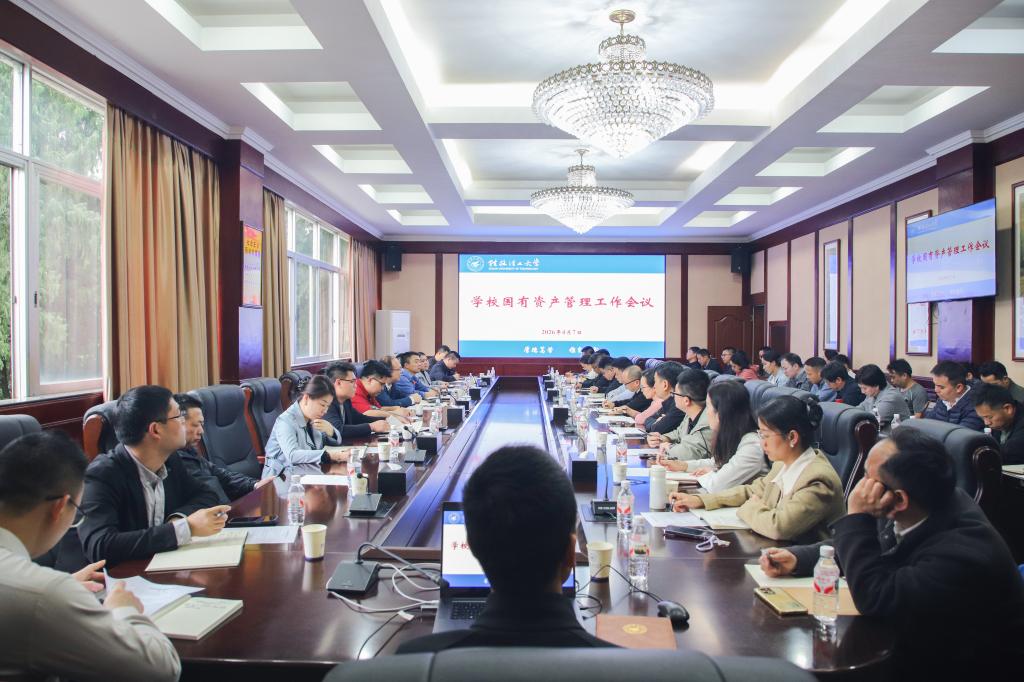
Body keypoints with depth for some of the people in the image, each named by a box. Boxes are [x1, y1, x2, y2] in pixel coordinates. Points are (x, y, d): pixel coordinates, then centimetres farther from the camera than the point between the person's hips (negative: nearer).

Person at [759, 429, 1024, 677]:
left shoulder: (962, 553, -32)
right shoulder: (904, 516, -10)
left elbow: (874, 598, -29)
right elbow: (859, 548, 8)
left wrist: (857, 518, -30)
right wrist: (798, 558, -5)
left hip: (950, 667, -6)